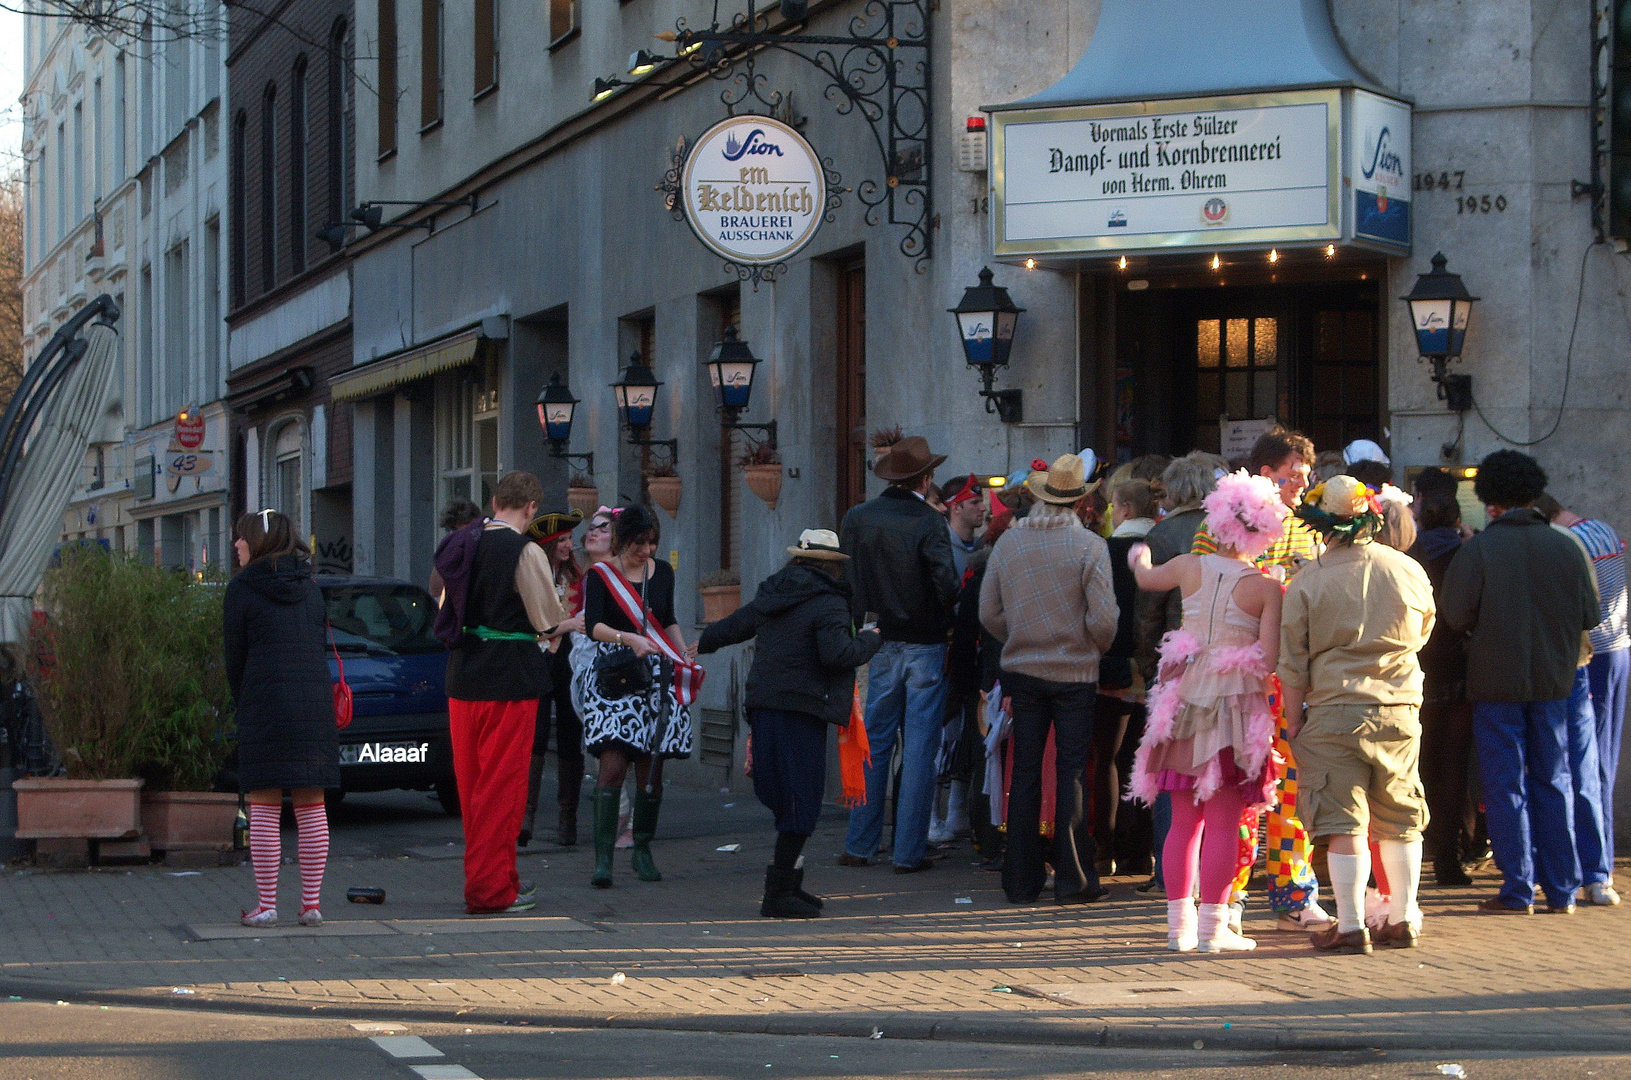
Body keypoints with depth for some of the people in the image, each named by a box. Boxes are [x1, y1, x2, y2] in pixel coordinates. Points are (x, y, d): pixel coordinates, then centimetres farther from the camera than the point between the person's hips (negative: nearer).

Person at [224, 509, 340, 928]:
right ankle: (311, 903, 7)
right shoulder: (310, 589, 14)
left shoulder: (241, 590, -1)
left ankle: (266, 904, -1)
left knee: (264, 808, 0)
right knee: (312, 807, 6)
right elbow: (321, 648, 13)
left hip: (264, 708, -5)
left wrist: (244, 708, 12)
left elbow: (235, 659, 1)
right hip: (315, 705, 5)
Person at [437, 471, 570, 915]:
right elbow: (548, 620, -8)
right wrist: (560, 627, 15)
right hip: (510, 679, -7)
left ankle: (487, 876, 26)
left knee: (472, 780, 15)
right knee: (502, 783, -2)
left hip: (461, 678, 7)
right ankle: (490, 889, -1)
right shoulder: (525, 552, -13)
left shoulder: (460, 545, 7)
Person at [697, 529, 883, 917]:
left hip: (763, 709, 8)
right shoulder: (829, 604, -9)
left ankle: (786, 883, 21)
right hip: (801, 713, -8)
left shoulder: (773, 596, 15)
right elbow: (837, 654, -23)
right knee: (801, 803, -5)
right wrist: (870, 639, -4)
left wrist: (702, 644, 49)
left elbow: (734, 625, 30)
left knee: (786, 801, 16)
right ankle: (779, 894, -6)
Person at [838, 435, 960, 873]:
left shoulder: (855, 518, 1)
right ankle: (909, 850, 3)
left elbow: (842, 578, 6)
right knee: (920, 748, 2)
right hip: (924, 645, -4)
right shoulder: (929, 522, -13)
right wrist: (940, 622, -2)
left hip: (876, 644, 4)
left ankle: (860, 845, 14)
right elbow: (946, 581, -19)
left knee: (872, 743, 12)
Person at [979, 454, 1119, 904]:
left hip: (1022, 668, 3)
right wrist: (1095, 649, 7)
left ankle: (1021, 879, 10)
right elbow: (1103, 619, -13)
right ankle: (1073, 878, 3)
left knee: (1025, 774, 8)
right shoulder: (1088, 545, -10)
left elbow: (988, 613, 4)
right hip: (1075, 672, -3)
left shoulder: (1008, 541, 1)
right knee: (1071, 773, 2)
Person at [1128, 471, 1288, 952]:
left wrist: (1139, 557, 46)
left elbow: (1147, 578, 23)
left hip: (1186, 695, 4)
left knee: (1184, 820, 11)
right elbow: (1271, 660, -13)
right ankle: (1213, 926, 0)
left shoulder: (1189, 567, 1)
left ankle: (1179, 924, 14)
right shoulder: (1266, 587, -9)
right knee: (1223, 823, 1)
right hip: (1237, 700, -4)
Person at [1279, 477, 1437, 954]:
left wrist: (1293, 721, 6)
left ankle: (1350, 925, 0)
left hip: (1334, 713, -3)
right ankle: (1403, 919, 18)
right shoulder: (1409, 570, 0)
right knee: (1400, 820, 13)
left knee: (1343, 823, 1)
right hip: (1400, 711, 3)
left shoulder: (1307, 582, -8)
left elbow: (1292, 664, -4)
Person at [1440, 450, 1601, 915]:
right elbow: (1591, 615, 1)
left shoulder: (1477, 550, -14)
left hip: (1496, 680, -3)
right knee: (1553, 781, 12)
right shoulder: (1565, 548, -4)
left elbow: (1455, 614, -16)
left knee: (1505, 786, 4)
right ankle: (1561, 890, 12)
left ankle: (1518, 891, 2)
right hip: (1553, 681, 3)